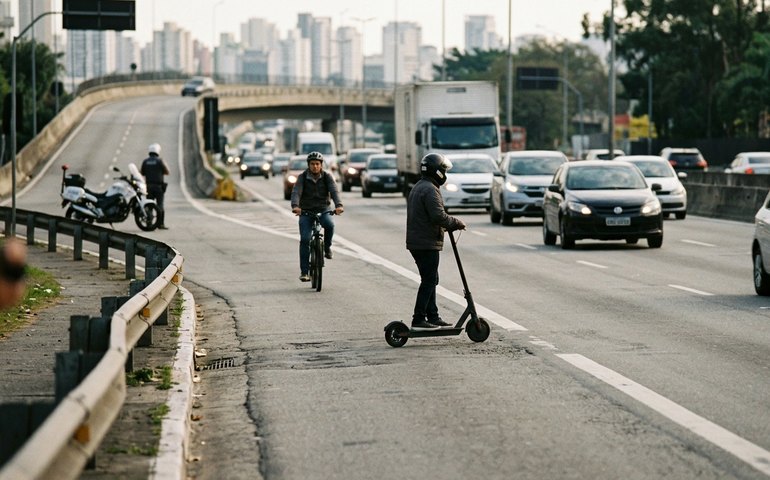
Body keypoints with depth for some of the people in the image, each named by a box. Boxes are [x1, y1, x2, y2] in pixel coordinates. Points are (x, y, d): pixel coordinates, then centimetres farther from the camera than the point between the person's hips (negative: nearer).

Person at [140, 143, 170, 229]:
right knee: (160, 205, -2)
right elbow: (167, 172, -2)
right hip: (159, 186, -3)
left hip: (149, 186, 3)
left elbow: (142, 173, 8)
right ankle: (160, 223, -5)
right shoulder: (159, 161, -7)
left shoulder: (145, 161, 3)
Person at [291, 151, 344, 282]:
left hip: (323, 210, 0)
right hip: (306, 211, 0)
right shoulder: (302, 177, -5)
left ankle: (327, 247, -4)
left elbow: (334, 191, -18)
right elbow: (296, 192, -19)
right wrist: (295, 206, -41)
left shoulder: (327, 177, -3)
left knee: (329, 224, -33)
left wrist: (338, 205, -38)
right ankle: (304, 271, -10)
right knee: (305, 239, -15)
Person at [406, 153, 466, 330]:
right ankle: (418, 320, -8)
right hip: (427, 243, -10)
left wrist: (450, 225, 17)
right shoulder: (430, 190, -16)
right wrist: (456, 223, -10)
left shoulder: (417, 188, 18)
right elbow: (439, 216, -24)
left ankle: (433, 317, 19)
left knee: (430, 280, 15)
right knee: (429, 281, -7)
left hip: (416, 242, 10)